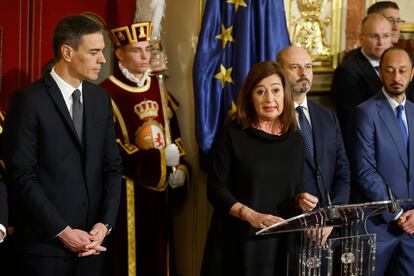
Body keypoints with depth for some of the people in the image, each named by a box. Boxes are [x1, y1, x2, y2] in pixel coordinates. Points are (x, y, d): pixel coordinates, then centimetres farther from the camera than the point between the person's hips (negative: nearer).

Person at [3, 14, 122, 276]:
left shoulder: (100, 97, 8)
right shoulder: (29, 100, -9)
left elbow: (113, 165, 9)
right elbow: (22, 175, -12)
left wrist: (105, 223, -4)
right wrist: (62, 231, -15)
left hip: (91, 242, 5)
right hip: (46, 243, -5)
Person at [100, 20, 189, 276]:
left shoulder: (158, 88, 13)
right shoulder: (107, 93, -10)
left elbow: (174, 135, 16)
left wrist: (181, 168, -1)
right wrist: (160, 158, -16)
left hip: (160, 190, 6)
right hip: (126, 192, -6)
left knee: (159, 254, 10)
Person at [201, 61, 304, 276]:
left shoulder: (295, 141, 7)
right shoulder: (233, 135, -4)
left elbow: (295, 192, 12)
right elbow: (215, 189, -8)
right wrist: (251, 216, -20)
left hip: (280, 243, 3)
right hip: (237, 242, -3)